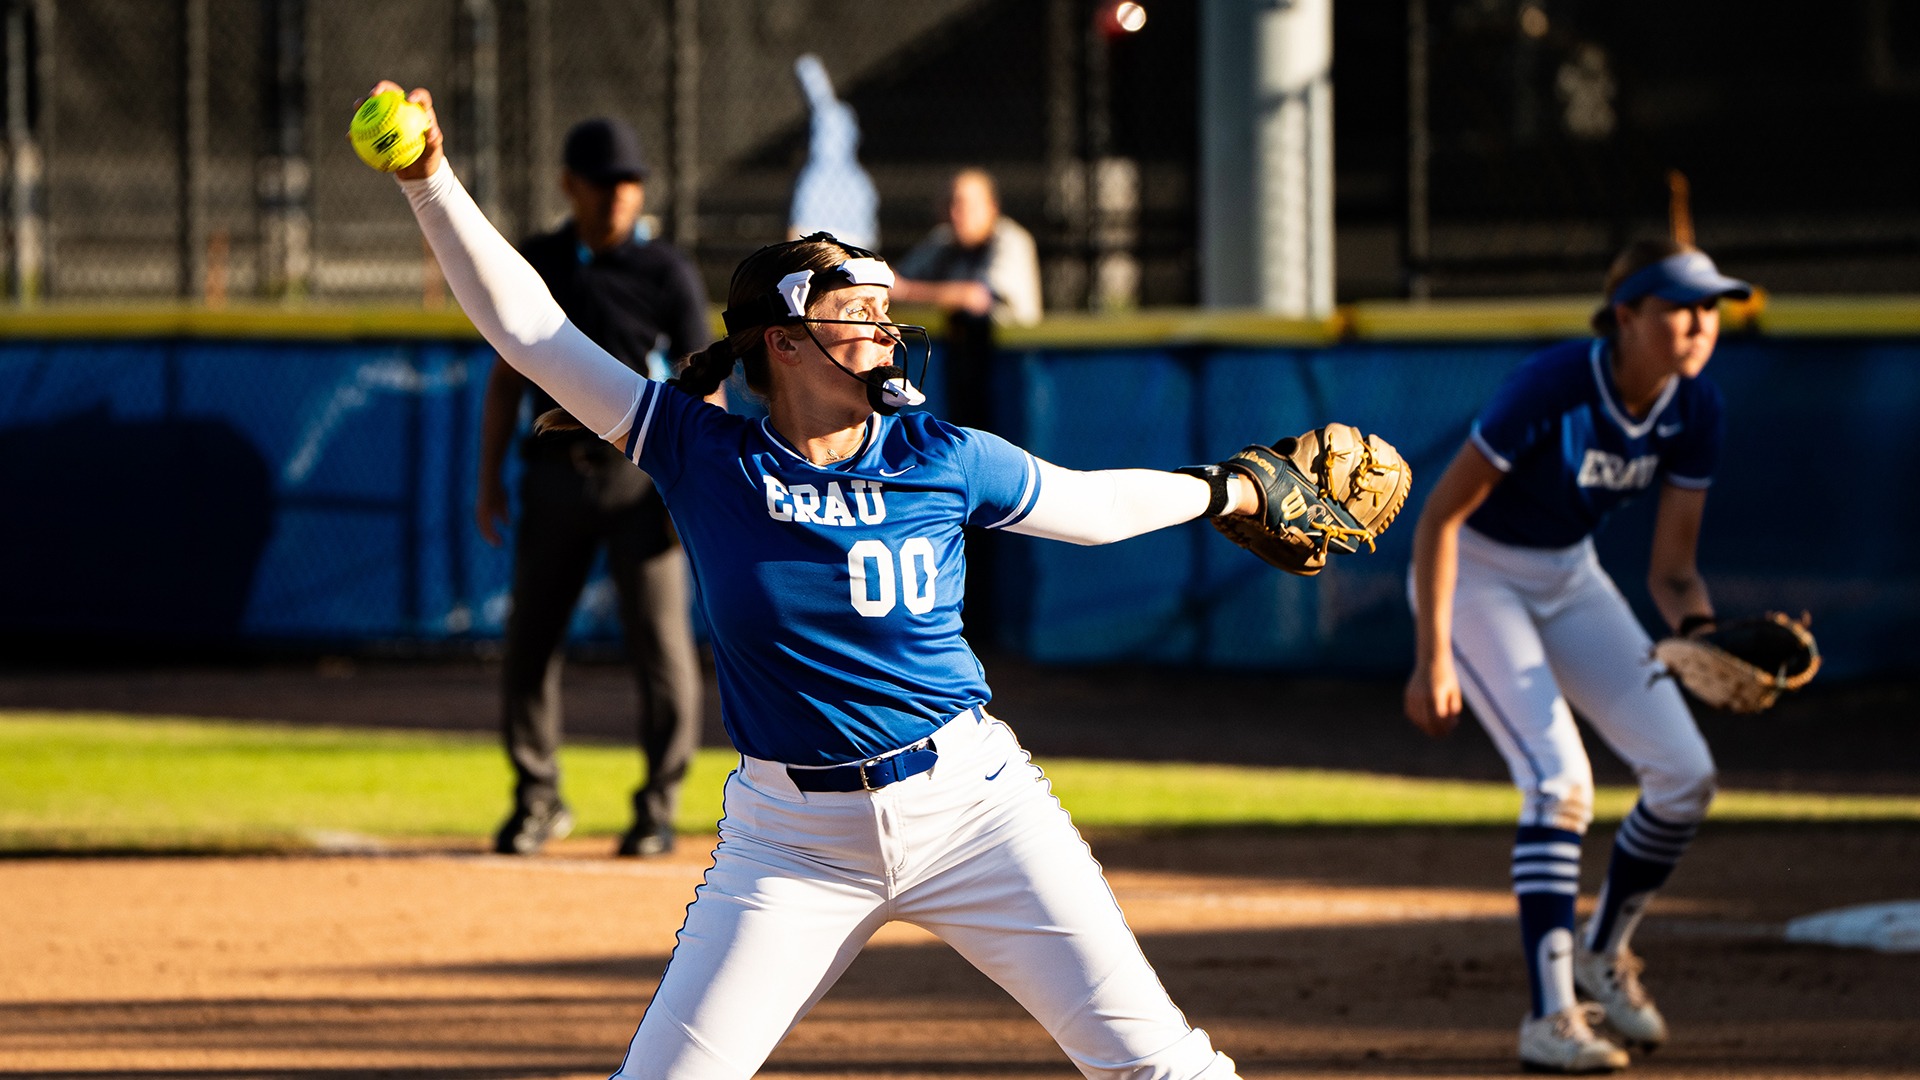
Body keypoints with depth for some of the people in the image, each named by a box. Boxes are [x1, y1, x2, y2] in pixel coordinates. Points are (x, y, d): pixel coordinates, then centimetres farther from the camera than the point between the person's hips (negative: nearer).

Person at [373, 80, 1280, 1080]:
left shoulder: (942, 461, -2)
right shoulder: (702, 455, -5)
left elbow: (1085, 505, 16)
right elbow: (527, 326, -5)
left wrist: (1230, 490, 23)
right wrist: (431, 182, -10)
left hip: (968, 803, 0)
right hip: (791, 837, 0)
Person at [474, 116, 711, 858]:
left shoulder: (666, 274, -1)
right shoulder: (534, 266, 9)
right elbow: (507, 377, 14)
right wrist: (490, 480, 9)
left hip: (640, 473, -3)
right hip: (556, 473, 3)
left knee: (660, 642, -4)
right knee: (529, 639, 4)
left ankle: (658, 808, 6)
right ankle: (537, 802, 17)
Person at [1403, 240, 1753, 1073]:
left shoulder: (1693, 411, -11)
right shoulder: (1554, 388, -30)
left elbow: (1672, 568, -5)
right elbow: (1440, 514, -25)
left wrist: (1701, 630, -26)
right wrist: (1433, 657, -27)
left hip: (1569, 580, 7)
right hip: (1475, 575, -6)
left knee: (1685, 775, -3)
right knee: (1559, 778, -23)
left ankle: (1604, 954, 21)